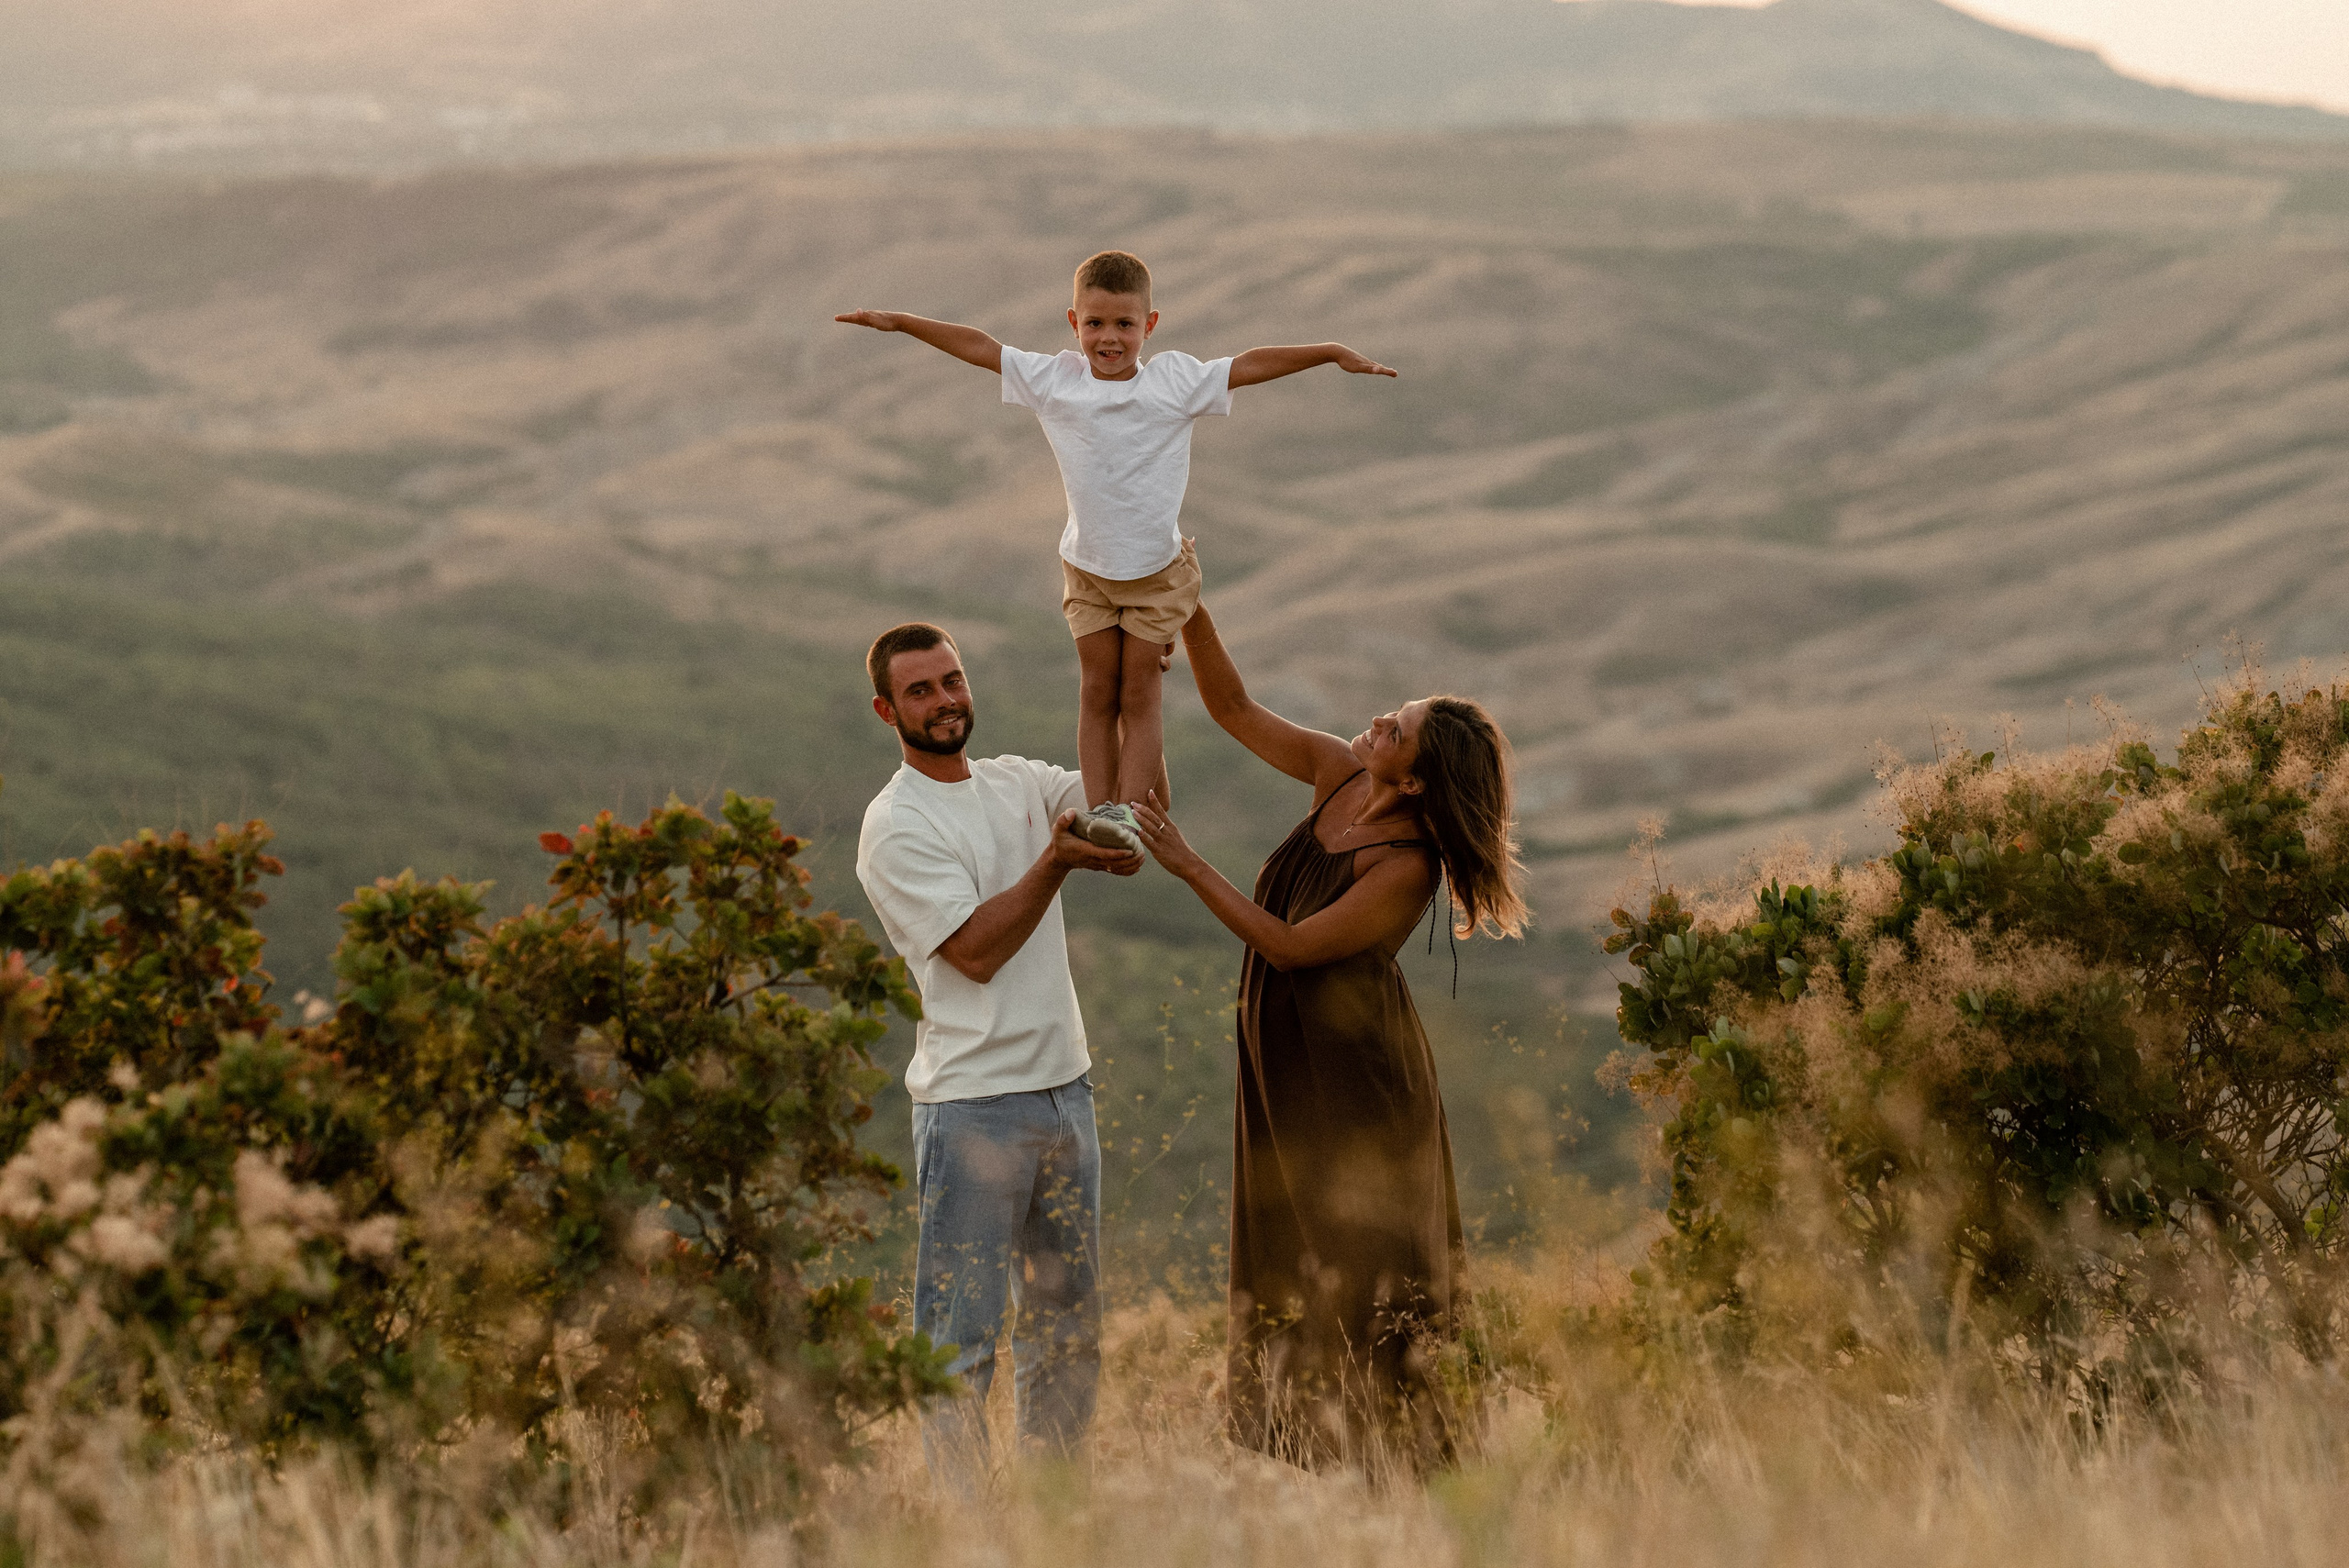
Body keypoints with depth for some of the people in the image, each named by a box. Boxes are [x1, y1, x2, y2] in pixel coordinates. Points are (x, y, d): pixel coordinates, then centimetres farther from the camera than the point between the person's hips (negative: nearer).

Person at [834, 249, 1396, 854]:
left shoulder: (1175, 380, -13)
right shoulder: (1054, 379, -9)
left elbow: (1254, 364, -13)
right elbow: (978, 346, -4)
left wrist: (1333, 352, -19)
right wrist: (899, 322, -3)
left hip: (1158, 569, -2)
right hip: (1087, 567, 2)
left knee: (1139, 695, -1)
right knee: (1097, 692, 4)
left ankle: (1129, 812, -4)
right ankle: (1097, 806, 4)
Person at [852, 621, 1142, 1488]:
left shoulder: (1019, 783, 12)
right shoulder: (895, 827, -10)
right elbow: (976, 951, -17)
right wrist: (1057, 861, -24)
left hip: (1064, 1090, 8)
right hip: (974, 1104, -8)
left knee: (1069, 1322, 14)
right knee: (961, 1332, -6)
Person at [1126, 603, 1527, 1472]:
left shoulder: (1406, 869, -25)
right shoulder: (1338, 775, -4)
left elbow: (1289, 946, -24)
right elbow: (1235, 709, 3)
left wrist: (1190, 866, -23)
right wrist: (1189, 614, -9)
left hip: (1353, 1075, -8)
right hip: (1285, 1064, 8)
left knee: (1355, 1271, -2)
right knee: (1292, 1261, 15)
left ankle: (1391, 1460, 7)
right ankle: (1313, 1445, 25)